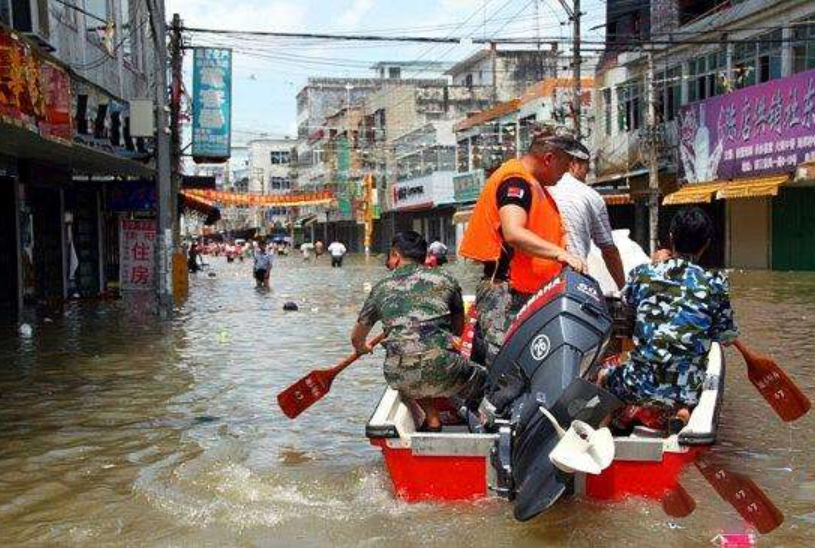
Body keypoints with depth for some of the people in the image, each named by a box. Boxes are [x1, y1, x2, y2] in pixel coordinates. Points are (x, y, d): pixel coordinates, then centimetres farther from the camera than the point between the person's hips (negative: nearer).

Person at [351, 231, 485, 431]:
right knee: (482, 378, 25)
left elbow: (357, 338, 30)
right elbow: (459, 328, 28)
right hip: (442, 369, -1)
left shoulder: (381, 289, 17)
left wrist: (362, 348, 54)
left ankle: (432, 420, 18)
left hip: (399, 378, 1)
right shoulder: (445, 280, 15)